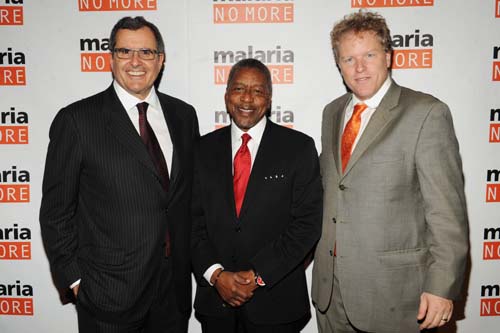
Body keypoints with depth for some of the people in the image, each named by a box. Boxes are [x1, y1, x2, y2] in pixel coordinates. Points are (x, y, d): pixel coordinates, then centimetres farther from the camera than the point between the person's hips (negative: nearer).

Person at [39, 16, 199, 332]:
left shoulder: (184, 115, 4)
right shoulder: (76, 120, -10)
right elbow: (56, 211, -5)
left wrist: (195, 259, 9)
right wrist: (74, 279, -5)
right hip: (109, 292, -3)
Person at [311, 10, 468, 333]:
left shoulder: (427, 113, -11)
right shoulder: (332, 112, 9)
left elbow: (447, 209, -14)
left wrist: (442, 287, -15)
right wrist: (310, 243, 15)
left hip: (391, 286, -5)